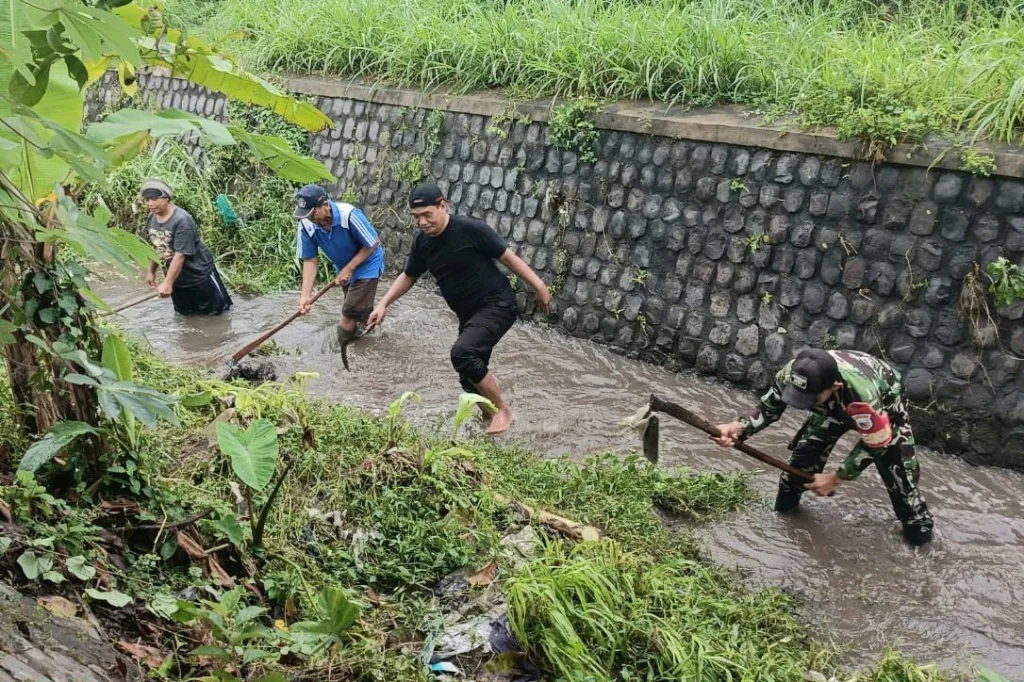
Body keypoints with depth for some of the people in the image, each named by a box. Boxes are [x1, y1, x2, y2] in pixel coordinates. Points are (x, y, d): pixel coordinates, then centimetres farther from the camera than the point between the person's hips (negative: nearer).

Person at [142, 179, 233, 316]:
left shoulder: (182, 220, -30)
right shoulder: (152, 218, -5)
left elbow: (180, 255, -31)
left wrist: (167, 284, -32)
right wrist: (151, 271, 13)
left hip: (198, 272, -7)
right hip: (175, 275, 7)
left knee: (213, 310, 9)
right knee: (184, 312, 18)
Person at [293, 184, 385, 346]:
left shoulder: (349, 215, -35)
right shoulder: (306, 225, -21)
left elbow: (373, 244, -24)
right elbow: (310, 260, -15)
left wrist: (349, 269, -23)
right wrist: (305, 295, -23)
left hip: (366, 265, -5)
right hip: (344, 269, 5)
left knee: (350, 314, -12)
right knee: (359, 313, 20)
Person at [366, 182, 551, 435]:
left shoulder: (470, 229, -19)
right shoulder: (422, 243, 1)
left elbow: (508, 257, -12)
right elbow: (408, 276, 18)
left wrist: (539, 287, -10)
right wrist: (383, 304, 9)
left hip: (497, 305, -8)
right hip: (469, 314, 8)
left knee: (462, 353, -27)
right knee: (471, 377, 11)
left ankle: (502, 409, -10)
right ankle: (491, 417, 33)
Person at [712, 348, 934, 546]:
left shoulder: (864, 395, -48)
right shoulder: (792, 374, -35)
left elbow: (874, 445, -29)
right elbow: (769, 408, -15)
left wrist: (836, 478, -24)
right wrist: (739, 428, -34)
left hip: (885, 402, -4)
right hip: (836, 405, 4)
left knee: (896, 465, -5)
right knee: (807, 448, -3)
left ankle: (917, 521, 19)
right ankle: (785, 504, 19)